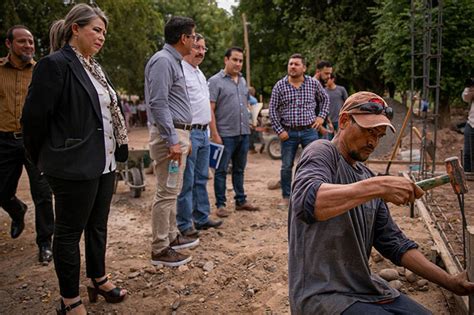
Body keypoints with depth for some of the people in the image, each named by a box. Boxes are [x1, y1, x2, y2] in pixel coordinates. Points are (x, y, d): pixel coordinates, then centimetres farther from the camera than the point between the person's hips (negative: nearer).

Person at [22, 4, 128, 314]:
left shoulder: (95, 68, 13)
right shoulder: (55, 64, -12)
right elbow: (35, 116, -12)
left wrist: (118, 150, 13)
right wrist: (44, 160, -2)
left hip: (105, 163, 8)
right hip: (75, 167, -8)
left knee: (98, 226, 19)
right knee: (70, 232, 6)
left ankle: (99, 280, 37)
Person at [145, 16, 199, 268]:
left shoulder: (174, 61, 17)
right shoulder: (163, 61, -14)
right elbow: (158, 104, -21)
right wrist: (172, 141, -23)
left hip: (178, 133, 10)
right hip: (169, 134, -10)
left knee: (172, 191, 17)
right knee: (166, 193, -4)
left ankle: (171, 236, 29)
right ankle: (160, 250, 5)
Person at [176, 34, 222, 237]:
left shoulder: (199, 73, 19)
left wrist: (207, 129, 18)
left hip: (203, 132, 9)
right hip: (189, 133, -9)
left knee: (201, 179, 15)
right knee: (186, 181, -3)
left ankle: (202, 218, 26)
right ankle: (184, 224, 8)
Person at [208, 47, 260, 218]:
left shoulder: (243, 81, 14)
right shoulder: (216, 81, -6)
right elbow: (210, 109, -11)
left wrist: (248, 125, 14)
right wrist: (215, 134, -16)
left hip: (243, 133, 7)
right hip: (225, 134, -6)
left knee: (239, 169, 15)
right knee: (221, 170, 2)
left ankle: (241, 201, 25)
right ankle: (220, 204, 11)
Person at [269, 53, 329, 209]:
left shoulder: (314, 83, 1)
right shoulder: (280, 85, -1)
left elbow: (325, 99, 18)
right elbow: (273, 110, 1)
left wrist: (321, 116, 5)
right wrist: (279, 130, -5)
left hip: (310, 131, 0)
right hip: (288, 133, 0)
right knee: (286, 167, 7)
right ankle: (286, 197, 23)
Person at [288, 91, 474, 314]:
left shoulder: (367, 177, 11)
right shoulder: (321, 152, -10)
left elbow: (394, 244, 14)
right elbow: (306, 201, -33)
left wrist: (449, 281, 6)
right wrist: (377, 187, -38)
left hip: (365, 288, 8)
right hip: (321, 294, -7)